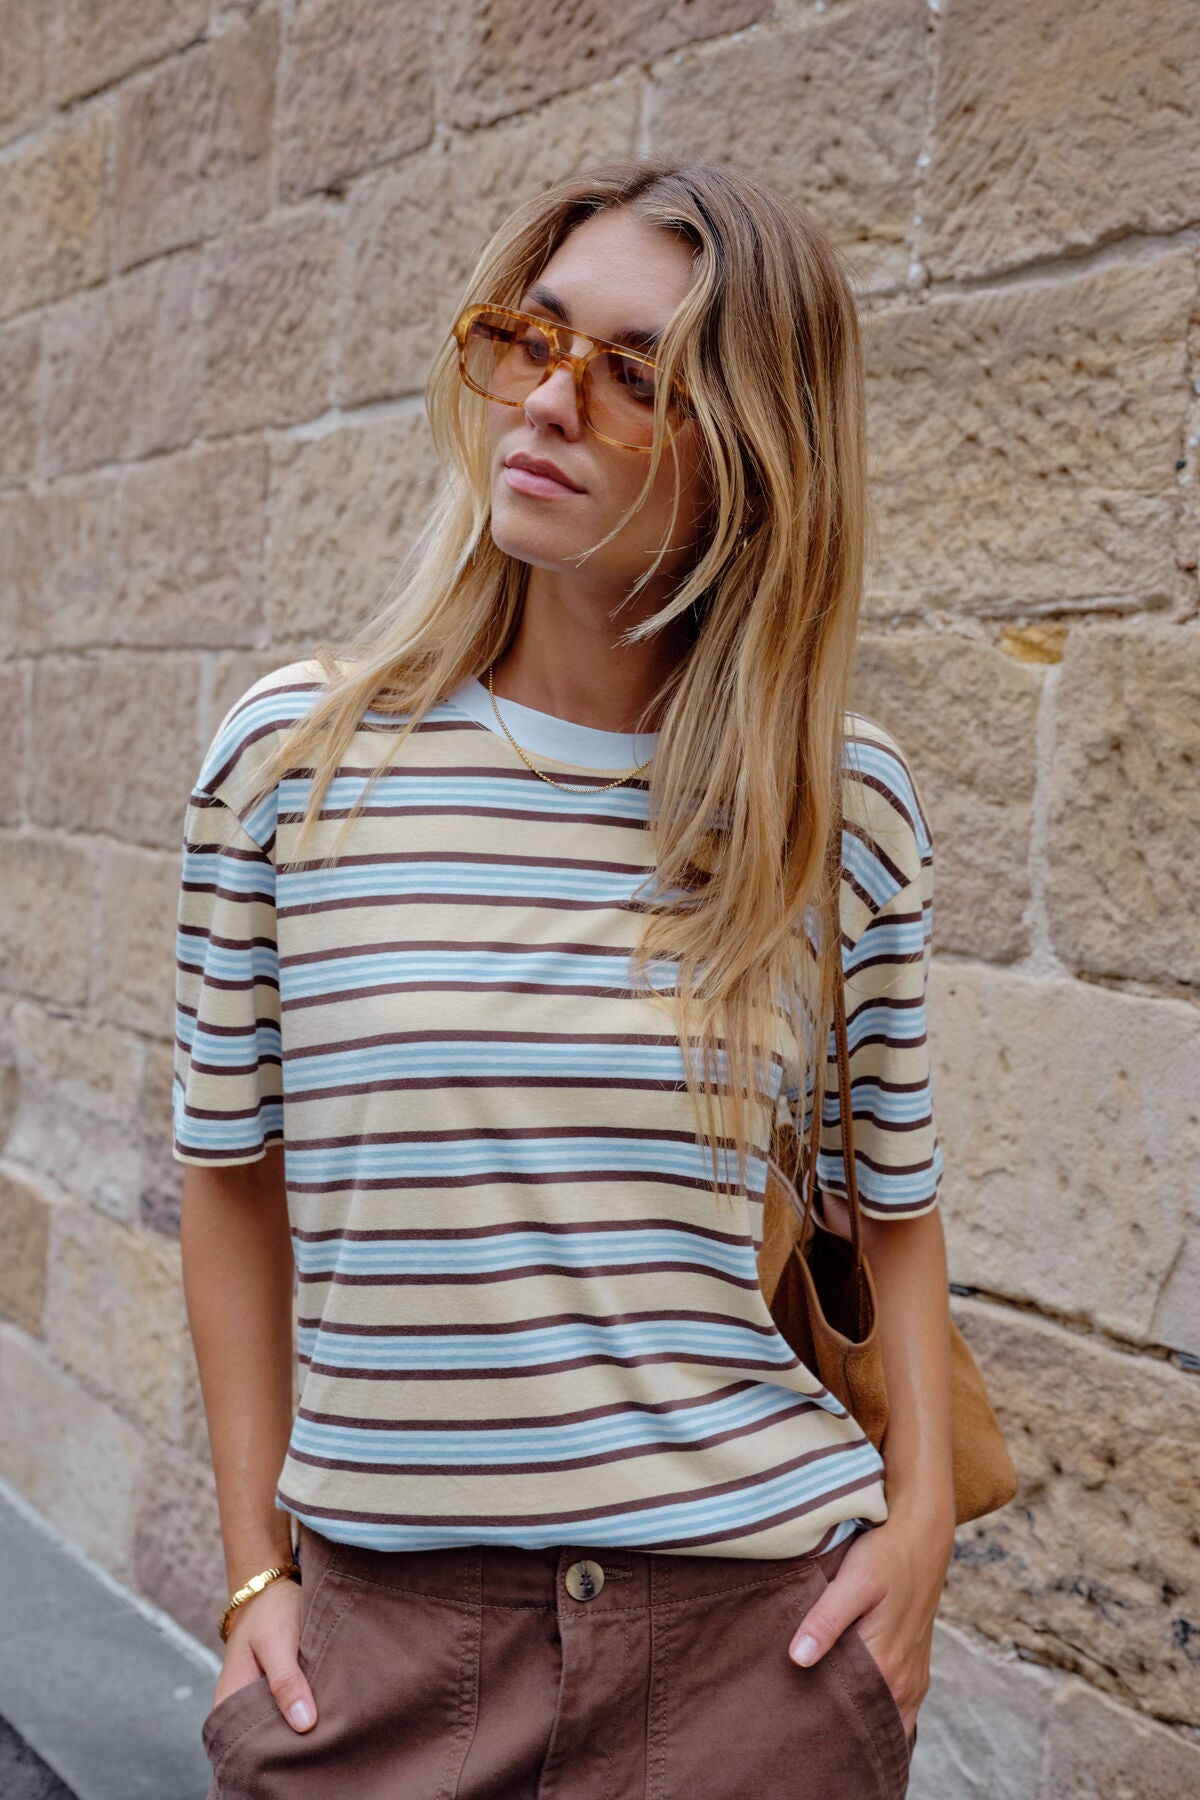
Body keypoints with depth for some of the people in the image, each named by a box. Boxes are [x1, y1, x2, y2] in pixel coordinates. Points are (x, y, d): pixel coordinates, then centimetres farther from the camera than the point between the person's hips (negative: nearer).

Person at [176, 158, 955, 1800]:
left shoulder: (845, 803, -5)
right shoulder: (295, 755, -6)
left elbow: (893, 1198, 6)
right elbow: (234, 1172, 3)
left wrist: (920, 1513, -5)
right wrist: (256, 1564, 2)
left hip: (757, 1624, 0)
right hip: (381, 1620, 0)